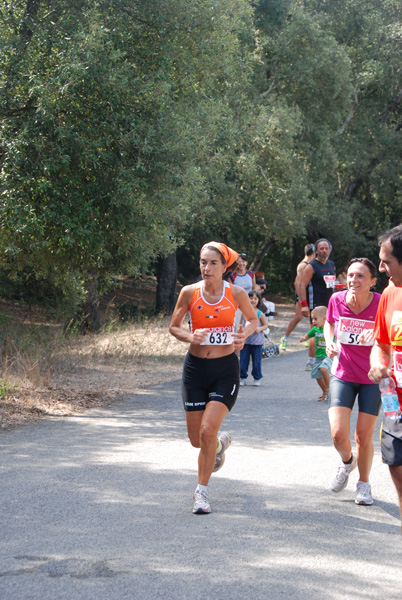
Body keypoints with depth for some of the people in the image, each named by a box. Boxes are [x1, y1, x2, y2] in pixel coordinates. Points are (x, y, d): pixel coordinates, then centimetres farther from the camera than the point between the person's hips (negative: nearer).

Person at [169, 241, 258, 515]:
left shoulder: (236, 293, -5)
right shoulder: (189, 293, -4)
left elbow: (253, 319, 12)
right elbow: (174, 326, 7)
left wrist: (244, 334, -9)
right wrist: (190, 336, -14)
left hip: (225, 369, -2)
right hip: (196, 368, 2)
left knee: (208, 430, -16)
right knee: (196, 438, 6)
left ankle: (202, 490, 2)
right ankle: (221, 442, 43)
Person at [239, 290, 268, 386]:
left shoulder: (260, 314, -4)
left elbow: (266, 325, 2)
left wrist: (260, 329, -17)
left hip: (257, 342, -2)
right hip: (245, 341, 2)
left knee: (256, 360, 2)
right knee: (243, 360, 3)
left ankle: (257, 378, 16)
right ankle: (242, 378, 13)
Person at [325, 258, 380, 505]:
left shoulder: (381, 304, -19)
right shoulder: (337, 300, -10)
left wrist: (376, 336, -31)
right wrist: (329, 342, -7)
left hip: (372, 379, -1)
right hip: (343, 376, 1)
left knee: (364, 436, 2)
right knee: (339, 434, -11)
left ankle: (364, 484, 30)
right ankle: (347, 461, 25)